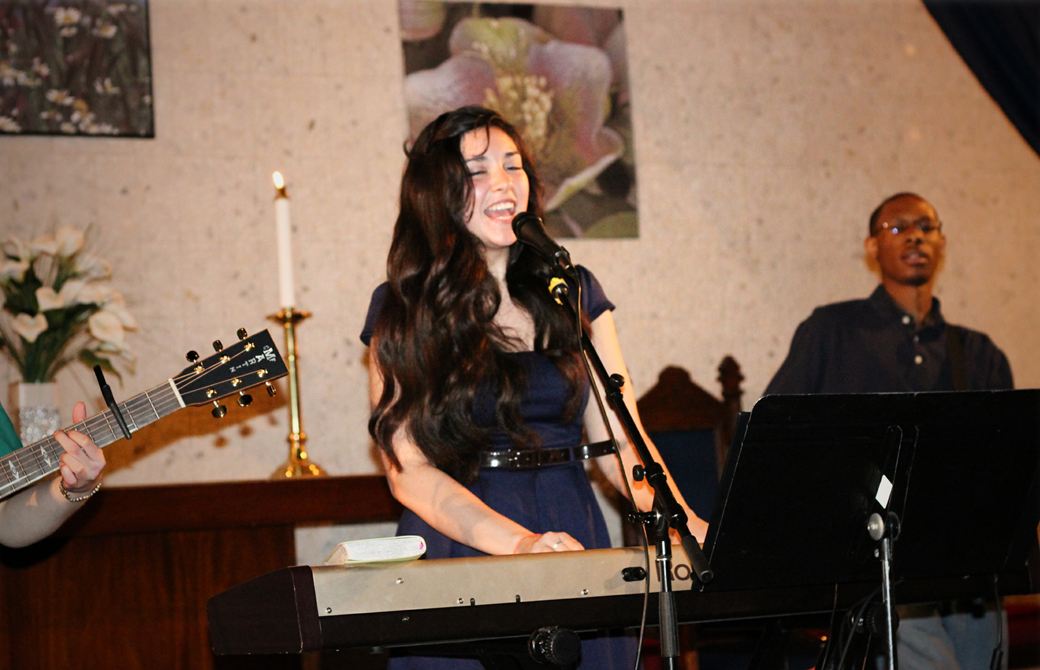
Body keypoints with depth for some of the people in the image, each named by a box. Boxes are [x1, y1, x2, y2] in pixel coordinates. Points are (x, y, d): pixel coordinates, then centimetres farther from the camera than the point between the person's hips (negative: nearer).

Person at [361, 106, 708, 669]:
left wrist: (693, 530, -12)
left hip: (575, 541, 3)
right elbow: (409, 470, -9)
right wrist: (519, 543, -24)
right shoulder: (402, 310, -1)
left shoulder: (573, 292, 9)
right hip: (461, 552, -3)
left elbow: (618, 443, 6)